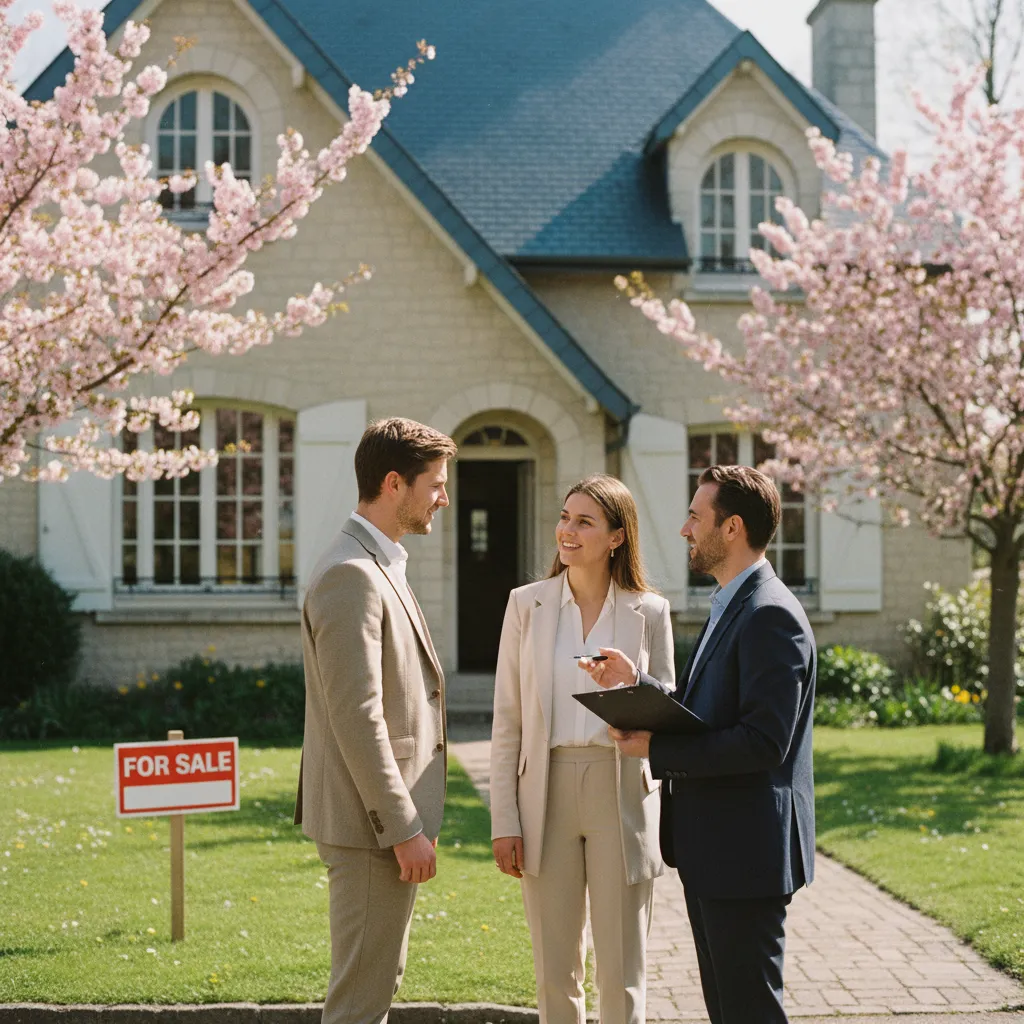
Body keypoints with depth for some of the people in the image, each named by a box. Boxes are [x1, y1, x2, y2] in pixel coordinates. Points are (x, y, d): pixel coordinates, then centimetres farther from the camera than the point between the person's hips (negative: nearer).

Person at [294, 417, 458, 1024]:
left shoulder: (380, 568, 16)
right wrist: (404, 827, -21)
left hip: (390, 815, 11)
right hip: (373, 822, -11)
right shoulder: (351, 575, -18)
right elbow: (356, 717, -23)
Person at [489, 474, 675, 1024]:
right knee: (554, 971, 7)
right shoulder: (527, 604, 4)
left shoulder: (649, 612, 3)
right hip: (547, 791, 1)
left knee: (622, 973, 4)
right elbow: (507, 720, 4)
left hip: (622, 791, -1)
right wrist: (504, 821, -1)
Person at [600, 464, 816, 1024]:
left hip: (744, 851, -10)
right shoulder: (730, 606, 15)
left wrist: (656, 749, -20)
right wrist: (635, 683, 5)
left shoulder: (770, 615, -18)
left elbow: (763, 741, -25)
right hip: (711, 850, 10)